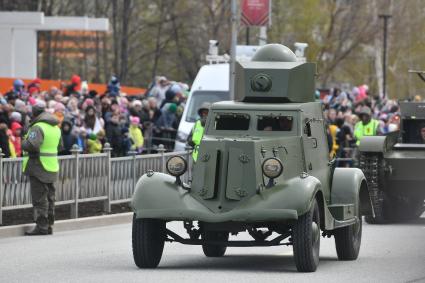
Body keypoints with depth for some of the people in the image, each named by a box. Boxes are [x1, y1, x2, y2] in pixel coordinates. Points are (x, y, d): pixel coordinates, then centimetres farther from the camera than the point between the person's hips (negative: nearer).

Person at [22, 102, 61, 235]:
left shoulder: (38, 127, -15)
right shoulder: (56, 128, 14)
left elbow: (31, 145, -27)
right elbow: (60, 145, 25)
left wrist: (24, 143, -9)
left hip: (38, 168, -9)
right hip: (52, 167, 9)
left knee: (39, 198, -6)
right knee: (49, 197, 14)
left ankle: (41, 226, -7)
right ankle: (49, 225, 19)